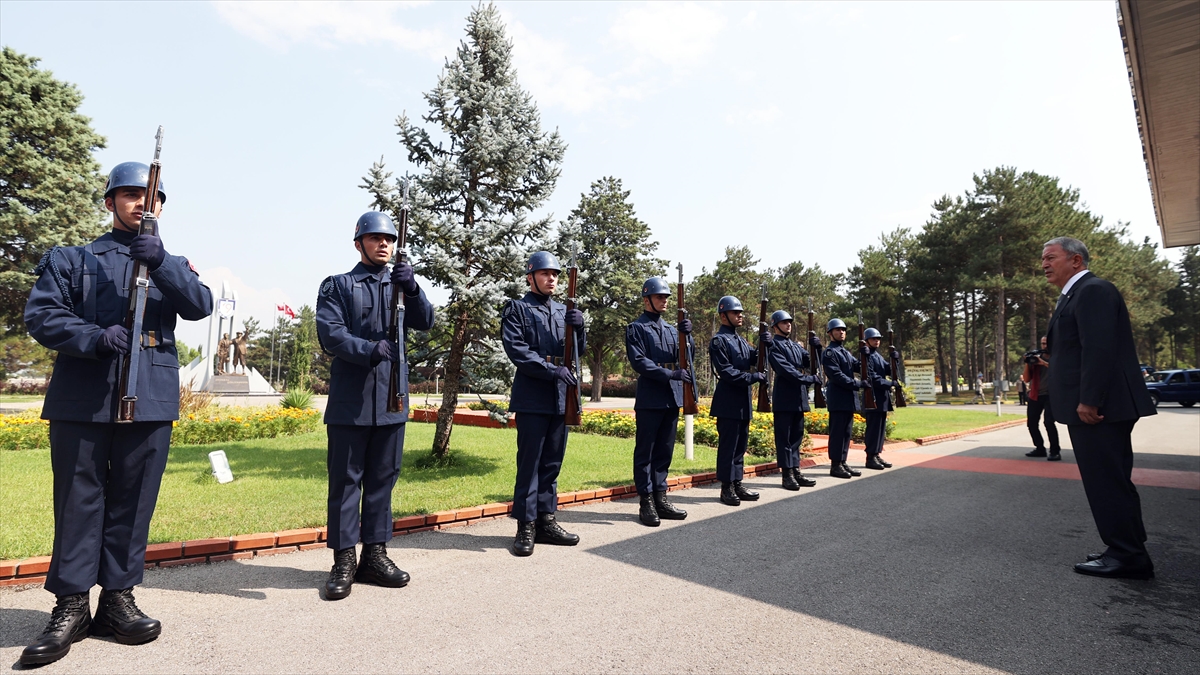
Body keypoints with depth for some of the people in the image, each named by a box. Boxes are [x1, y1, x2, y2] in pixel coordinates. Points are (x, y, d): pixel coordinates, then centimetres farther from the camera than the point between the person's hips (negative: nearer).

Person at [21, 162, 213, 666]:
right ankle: (71, 606, 13)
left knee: (133, 503, 6)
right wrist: (95, 337, -17)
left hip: (151, 401, 1)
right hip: (81, 402, -1)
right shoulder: (72, 259, 13)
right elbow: (40, 314, 1)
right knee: (78, 502, 4)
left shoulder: (172, 265, 17)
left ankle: (118, 598, 17)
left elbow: (201, 306, -2)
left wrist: (161, 263, -16)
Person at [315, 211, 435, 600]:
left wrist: (411, 288, -18)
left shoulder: (401, 285, 15)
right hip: (350, 399, -3)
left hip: (392, 399, 4)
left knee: (383, 478, 9)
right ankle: (344, 561, 10)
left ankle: (375, 554, 19)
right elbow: (330, 334, -8)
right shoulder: (337, 286, 5)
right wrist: (371, 350, -23)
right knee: (345, 479, 2)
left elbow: (425, 323, 0)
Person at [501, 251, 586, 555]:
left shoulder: (564, 310, 17)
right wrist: (552, 370, -19)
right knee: (529, 462, -2)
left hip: (561, 397, 6)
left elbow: (579, 350, 12)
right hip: (532, 397, -6)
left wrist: (579, 328, -9)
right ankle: (526, 526, 7)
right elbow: (516, 350, -11)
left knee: (552, 462, 11)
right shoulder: (517, 309, 1)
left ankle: (546, 520, 20)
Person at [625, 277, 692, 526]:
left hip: (673, 397, 6)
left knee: (665, 451, 11)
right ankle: (646, 502, 6)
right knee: (645, 452, 0)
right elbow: (639, 362, -13)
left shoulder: (671, 329, 16)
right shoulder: (636, 328, -2)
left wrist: (686, 335, -8)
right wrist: (672, 374, -19)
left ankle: (660, 497, 19)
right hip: (650, 399, -6)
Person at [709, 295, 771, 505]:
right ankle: (727, 488, 5)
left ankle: (737, 485, 20)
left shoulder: (740, 341, 17)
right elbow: (726, 371, -16)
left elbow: (755, 360, 10)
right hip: (728, 403, -9)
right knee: (728, 445, -3)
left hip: (743, 402, 9)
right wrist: (753, 377, -19)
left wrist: (765, 345, -8)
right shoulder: (719, 341, -9)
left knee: (741, 445, 12)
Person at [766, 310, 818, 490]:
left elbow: (811, 364, 11)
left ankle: (796, 471, 17)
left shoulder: (796, 346, 19)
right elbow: (786, 370, -17)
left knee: (796, 436, 11)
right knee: (784, 437, -2)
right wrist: (810, 379, -17)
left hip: (799, 398, 8)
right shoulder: (773, 345, -7)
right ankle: (787, 475, 3)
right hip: (784, 399, -8)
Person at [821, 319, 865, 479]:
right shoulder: (829, 352, -9)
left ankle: (843, 463, 17)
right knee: (837, 432, -6)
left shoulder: (846, 352, 21)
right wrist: (858, 384, -18)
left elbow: (859, 367, 12)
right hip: (838, 399, -9)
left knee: (847, 432, 11)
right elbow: (837, 376, -17)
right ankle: (835, 466, 0)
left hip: (849, 398, 9)